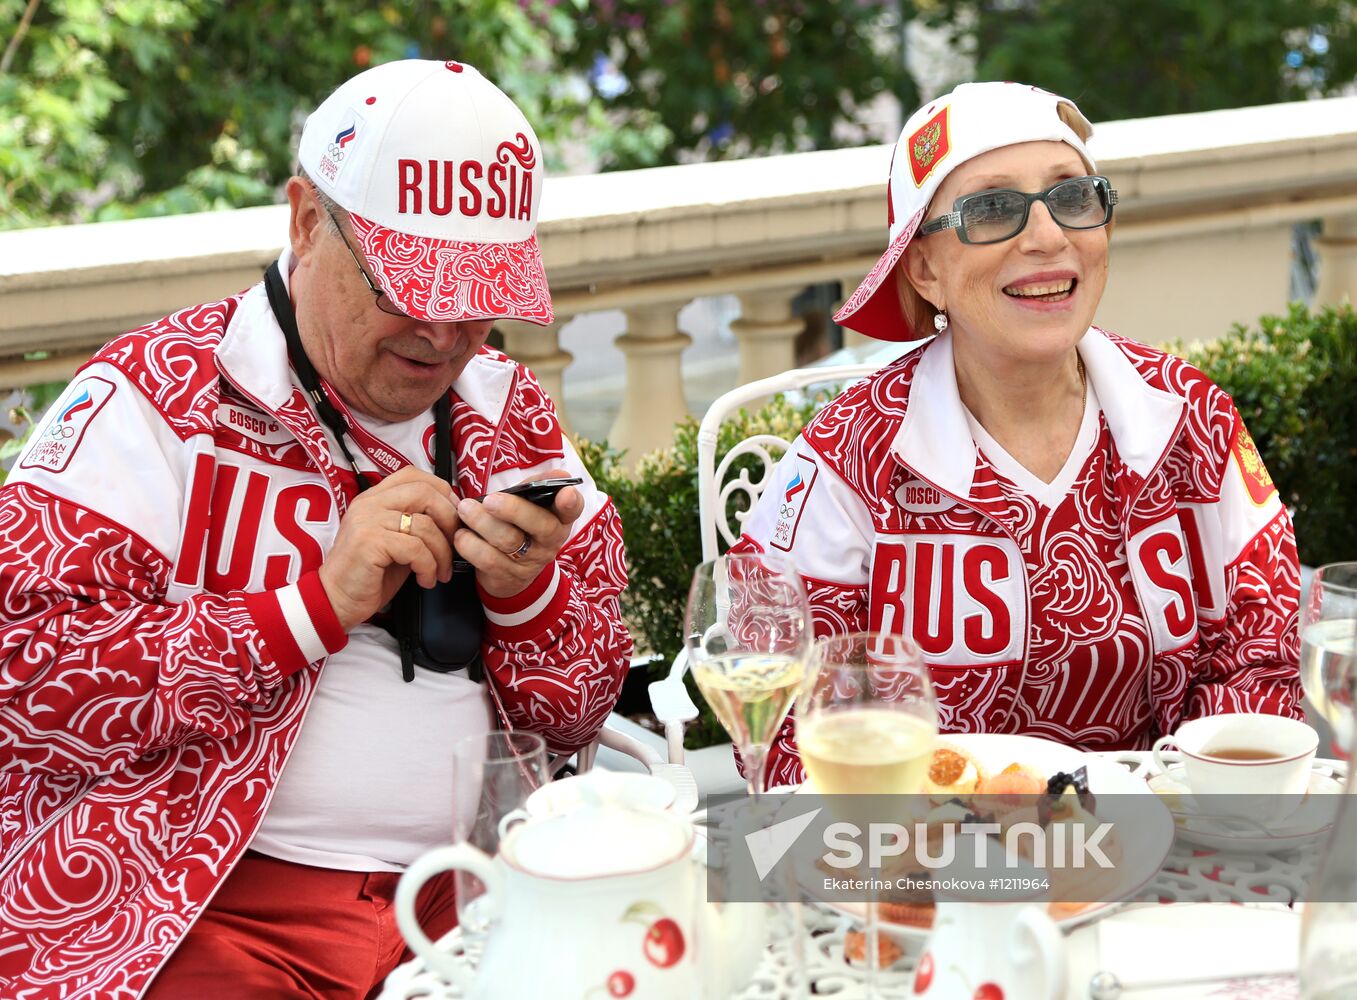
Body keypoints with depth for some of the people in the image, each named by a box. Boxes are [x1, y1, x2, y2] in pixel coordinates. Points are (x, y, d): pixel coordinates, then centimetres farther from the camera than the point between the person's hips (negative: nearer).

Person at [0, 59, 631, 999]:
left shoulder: (506, 411, 14)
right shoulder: (154, 394, -3)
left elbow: (579, 714, 16)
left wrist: (525, 592, -6)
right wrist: (319, 603, -17)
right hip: (207, 915, -4)